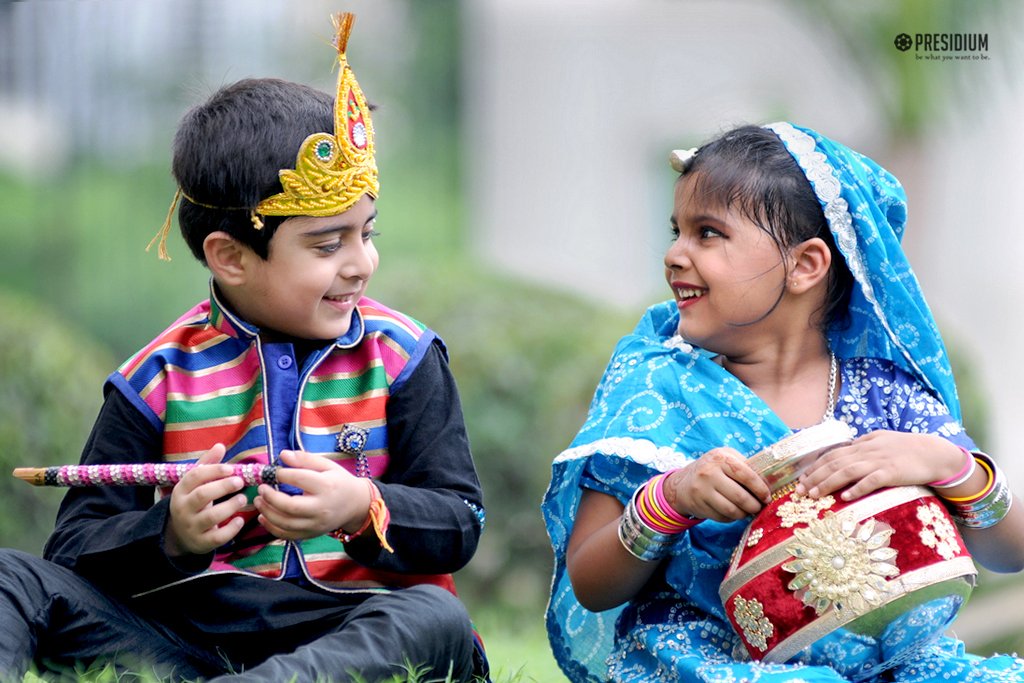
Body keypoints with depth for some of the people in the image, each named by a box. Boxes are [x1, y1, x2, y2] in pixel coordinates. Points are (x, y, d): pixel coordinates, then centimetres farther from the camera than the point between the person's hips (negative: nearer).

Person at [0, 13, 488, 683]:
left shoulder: (402, 357, 7)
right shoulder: (160, 377, 5)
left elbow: (460, 521, 2)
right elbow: (75, 546, 3)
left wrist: (366, 510, -20)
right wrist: (169, 534, -19)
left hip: (355, 625, -1)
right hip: (188, 628, 1)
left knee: (440, 623, -34)